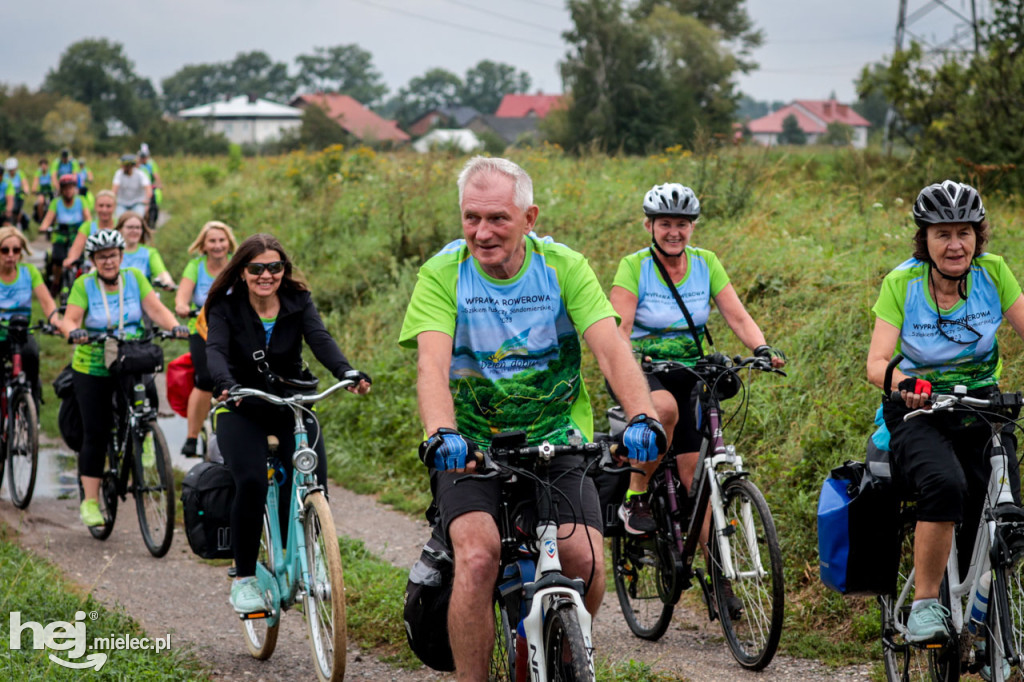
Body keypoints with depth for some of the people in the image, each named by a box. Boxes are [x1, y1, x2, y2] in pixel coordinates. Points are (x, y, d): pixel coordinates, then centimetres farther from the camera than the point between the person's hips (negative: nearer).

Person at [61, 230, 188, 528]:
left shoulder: (134, 278, 2)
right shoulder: (84, 285, -3)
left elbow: (155, 308, -7)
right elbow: (70, 319, -12)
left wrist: (174, 326, -26)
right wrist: (74, 331, -35)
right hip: (92, 367, -1)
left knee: (147, 398, -31)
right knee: (95, 434, -1)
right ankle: (89, 501, 7)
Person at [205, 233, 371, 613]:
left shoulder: (298, 302, -4)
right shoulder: (226, 308, -8)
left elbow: (320, 339, -21)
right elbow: (215, 350, -25)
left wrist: (347, 372, -41)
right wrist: (225, 384, -48)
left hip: (292, 406, 2)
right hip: (243, 410, -2)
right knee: (251, 483, -25)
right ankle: (243, 578, -10)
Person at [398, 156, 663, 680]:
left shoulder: (565, 268, -5)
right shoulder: (441, 276, -9)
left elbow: (611, 349, -17)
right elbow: (432, 365, -23)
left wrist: (643, 418, -35)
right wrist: (441, 434, -43)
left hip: (555, 446, 1)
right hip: (470, 450, -1)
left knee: (587, 561, -18)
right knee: (478, 556, -27)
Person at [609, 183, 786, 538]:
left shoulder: (706, 263, 2)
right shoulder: (633, 266, -9)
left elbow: (737, 316, -4)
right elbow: (618, 329, -17)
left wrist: (762, 349, -24)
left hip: (687, 375, 3)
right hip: (642, 373, -3)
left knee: (695, 474, -6)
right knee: (665, 408, -37)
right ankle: (635, 498, -20)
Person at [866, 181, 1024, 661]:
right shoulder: (901, 282, -10)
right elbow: (876, 363, -16)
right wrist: (905, 383, -39)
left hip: (982, 406, 3)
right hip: (919, 411, -3)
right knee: (945, 485, -34)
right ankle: (925, 603, -20)